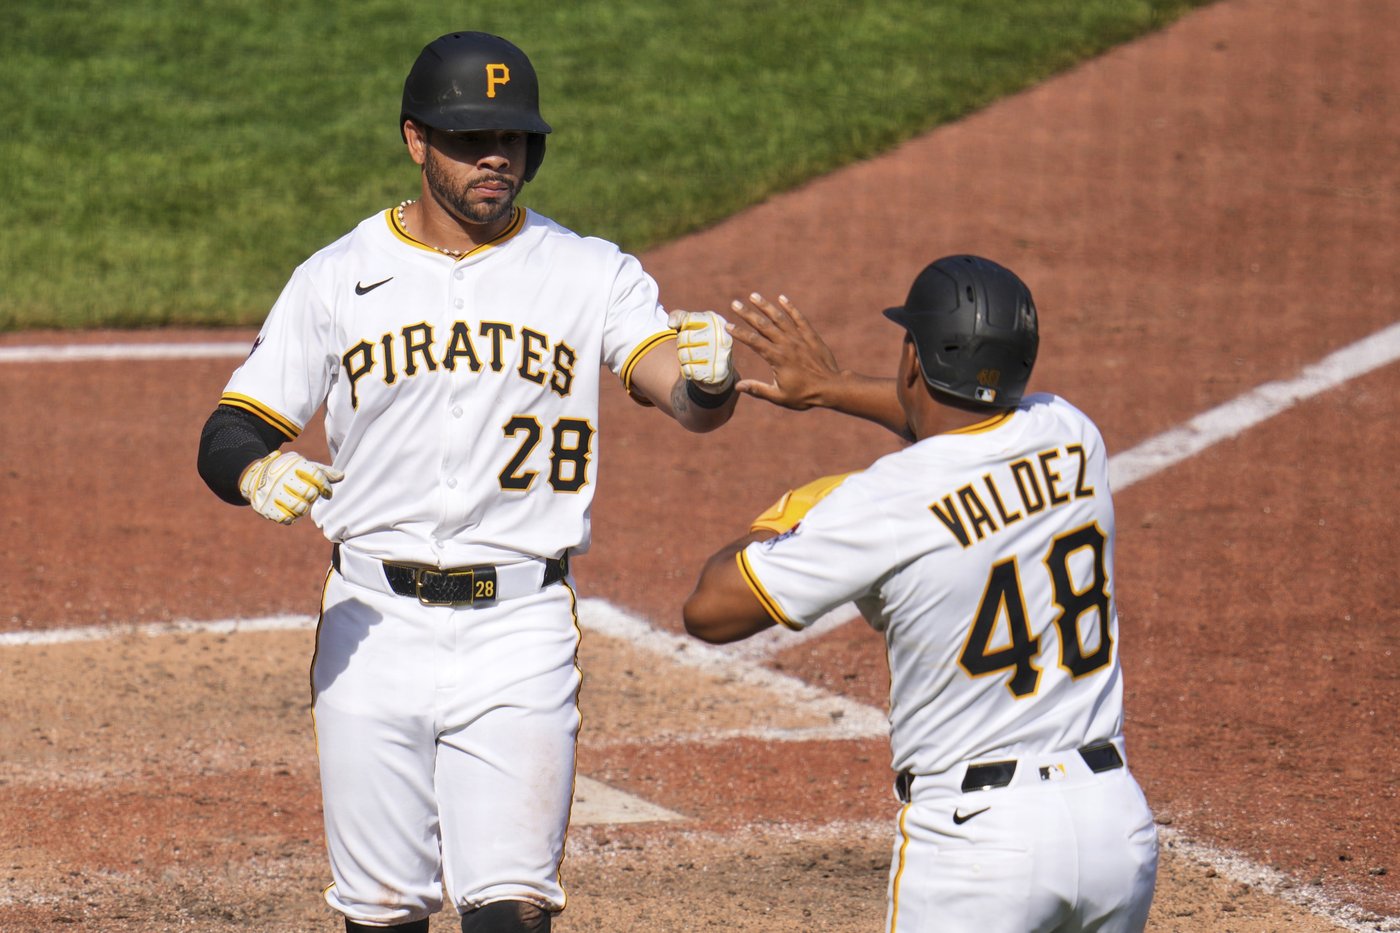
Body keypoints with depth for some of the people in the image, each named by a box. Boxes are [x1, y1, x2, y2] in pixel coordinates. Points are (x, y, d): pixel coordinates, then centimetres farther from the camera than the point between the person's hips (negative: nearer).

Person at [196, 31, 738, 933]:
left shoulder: (591, 275, 2)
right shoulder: (337, 279, 5)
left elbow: (691, 402, -12)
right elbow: (228, 434, 3)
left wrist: (709, 377, -37)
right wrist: (258, 470, -22)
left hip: (522, 629, -1)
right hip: (375, 623, 2)